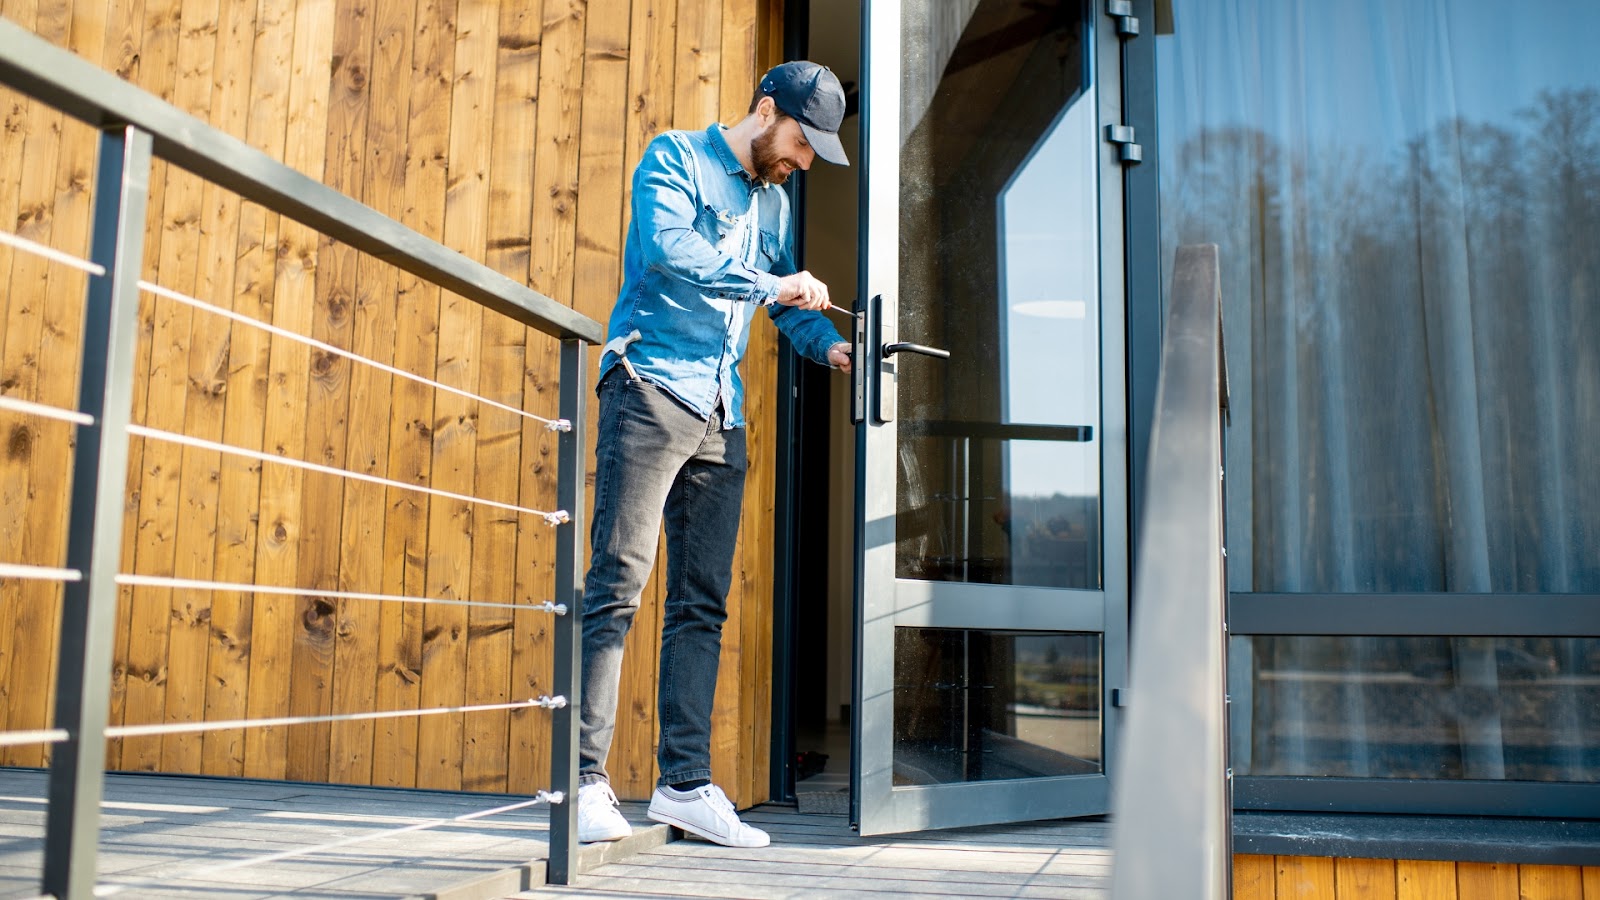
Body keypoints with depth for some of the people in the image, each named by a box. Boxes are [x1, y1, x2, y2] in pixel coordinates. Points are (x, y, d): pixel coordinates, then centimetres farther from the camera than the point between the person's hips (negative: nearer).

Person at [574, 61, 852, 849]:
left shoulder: (773, 202, 22)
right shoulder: (674, 158, 1)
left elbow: (790, 300, 26)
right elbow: (668, 248, -17)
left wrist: (829, 346, 6)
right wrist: (770, 285, -18)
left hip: (722, 415, 7)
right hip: (650, 391, -7)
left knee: (702, 603, 5)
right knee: (617, 586, -10)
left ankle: (685, 782, 9)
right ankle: (586, 779, -6)